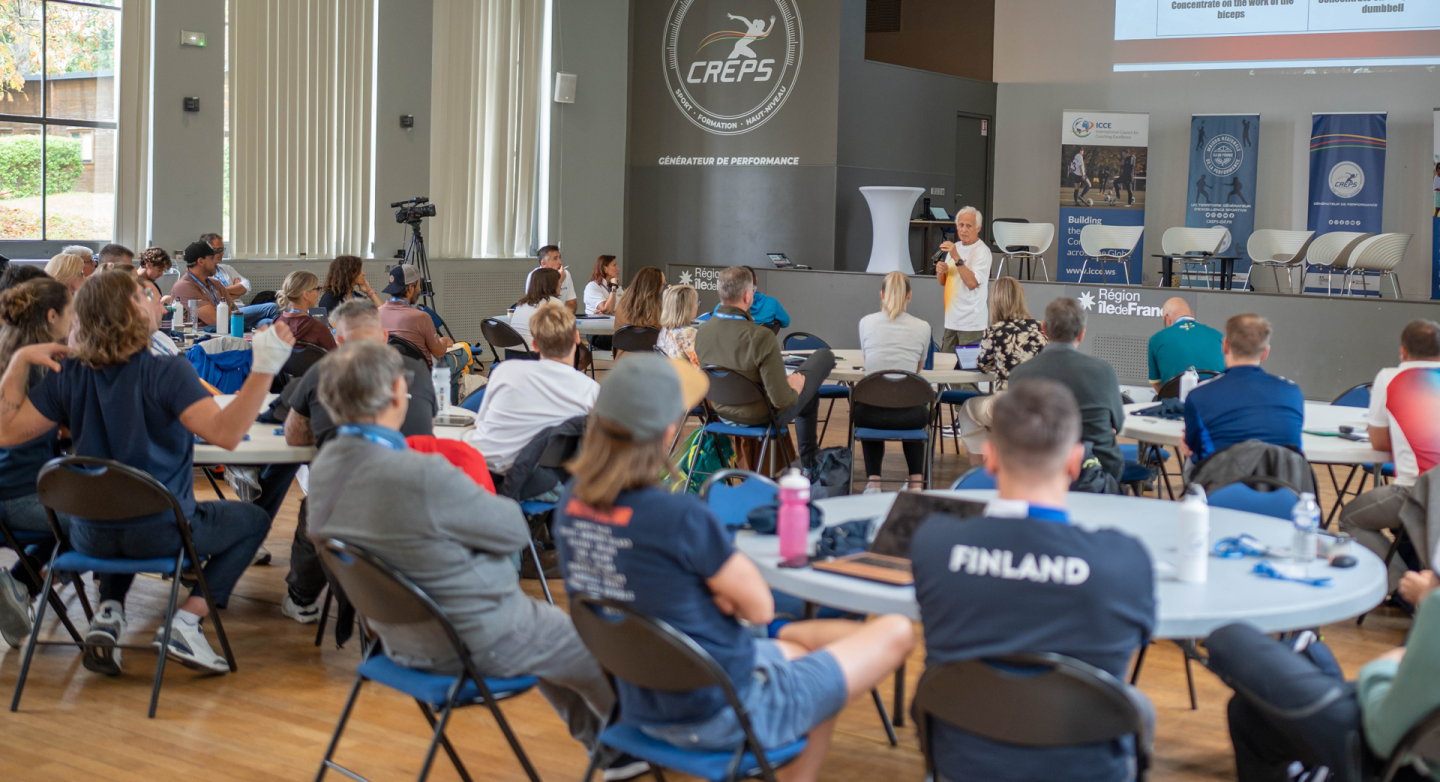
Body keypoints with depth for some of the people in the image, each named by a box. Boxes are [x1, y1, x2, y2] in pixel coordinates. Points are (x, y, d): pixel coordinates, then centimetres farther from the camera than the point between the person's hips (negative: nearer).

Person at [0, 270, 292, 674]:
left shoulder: (68, 374, -4)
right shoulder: (167, 372, -20)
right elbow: (225, 432, -32)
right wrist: (265, 369, -35)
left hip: (91, 535, 5)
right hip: (161, 532, -5)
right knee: (253, 520, 19)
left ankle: (109, 613, 15)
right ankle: (186, 620, 1)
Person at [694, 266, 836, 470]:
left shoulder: (702, 331, -13)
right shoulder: (761, 337, -33)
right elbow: (783, 399, -30)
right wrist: (795, 385, -5)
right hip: (763, 417, -6)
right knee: (825, 356, 17)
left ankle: (808, 453, 47)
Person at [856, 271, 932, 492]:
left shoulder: (866, 322, 2)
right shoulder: (922, 327, 1)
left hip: (871, 414, 0)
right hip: (908, 416, 0)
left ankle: (873, 481, 26)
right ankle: (916, 481, 27)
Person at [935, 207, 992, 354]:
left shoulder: (982, 251, -9)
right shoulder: (955, 247, 15)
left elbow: (972, 282, -21)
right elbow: (943, 282, 20)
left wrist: (956, 258, -26)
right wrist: (940, 271, -4)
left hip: (971, 324, -7)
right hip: (951, 321, 7)